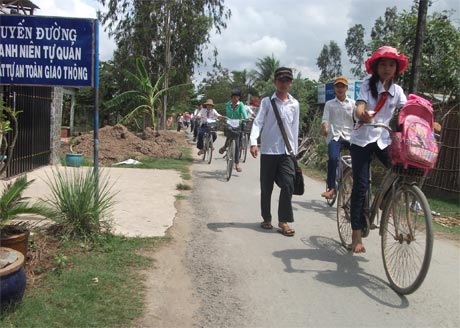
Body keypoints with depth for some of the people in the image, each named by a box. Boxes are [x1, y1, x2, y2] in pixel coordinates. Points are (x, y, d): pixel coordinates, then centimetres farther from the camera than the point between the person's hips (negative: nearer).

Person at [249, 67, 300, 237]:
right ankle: (266, 218, 23)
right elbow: (258, 122, -8)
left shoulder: (294, 104, 10)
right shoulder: (267, 102, 2)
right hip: (268, 150, -1)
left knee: (288, 185, -9)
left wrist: (295, 151, 13)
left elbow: (295, 128, 13)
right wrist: (253, 142, -23)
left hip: (287, 151, 2)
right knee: (266, 187, 6)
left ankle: (283, 221, 2)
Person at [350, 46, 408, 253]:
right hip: (362, 140, -4)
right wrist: (362, 115, -46)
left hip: (383, 140, 4)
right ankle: (356, 235, 0)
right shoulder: (368, 86, -6)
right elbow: (359, 108, -23)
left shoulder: (397, 90, 7)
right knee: (361, 186, -7)